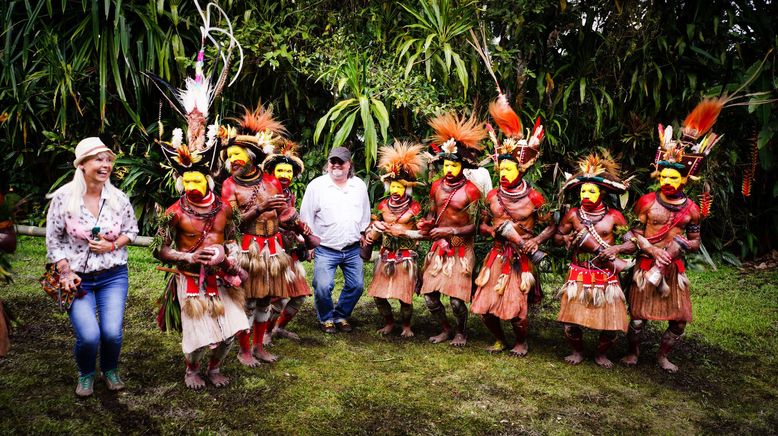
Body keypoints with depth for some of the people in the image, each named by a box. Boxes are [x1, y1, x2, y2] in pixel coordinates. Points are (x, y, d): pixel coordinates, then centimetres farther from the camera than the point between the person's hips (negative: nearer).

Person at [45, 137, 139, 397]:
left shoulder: (118, 198, -4)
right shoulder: (63, 198, -10)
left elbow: (132, 230, 9)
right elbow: (53, 239, -3)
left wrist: (113, 245, -10)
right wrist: (66, 272, -11)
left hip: (113, 276, 2)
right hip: (78, 278, -1)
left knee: (112, 333, -11)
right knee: (89, 336, -16)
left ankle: (110, 370, 24)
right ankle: (85, 374, 19)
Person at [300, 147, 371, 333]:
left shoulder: (359, 185, 6)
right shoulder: (316, 185, -5)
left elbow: (365, 215, 18)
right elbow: (306, 217, 0)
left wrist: (363, 234, 16)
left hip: (353, 249, 4)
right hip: (326, 250, -3)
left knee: (357, 286, 6)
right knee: (323, 287, -12)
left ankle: (341, 316, 29)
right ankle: (326, 319, 15)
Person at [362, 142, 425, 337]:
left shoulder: (414, 208, -6)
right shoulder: (383, 205, 6)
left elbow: (421, 233, -7)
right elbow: (375, 228, 12)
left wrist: (402, 232, -17)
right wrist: (369, 236, -8)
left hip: (405, 258, -4)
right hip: (385, 256, 4)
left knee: (404, 295, -5)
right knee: (378, 294, 2)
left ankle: (406, 325, 22)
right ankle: (389, 322, 26)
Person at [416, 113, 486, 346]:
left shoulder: (470, 191, -12)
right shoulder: (436, 186, 4)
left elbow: (474, 226, -11)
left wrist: (450, 231, -21)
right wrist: (426, 224, -5)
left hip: (461, 250, -5)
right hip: (438, 248, 5)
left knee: (456, 299, -7)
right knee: (430, 296, 3)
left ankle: (461, 332, 22)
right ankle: (445, 329, 29)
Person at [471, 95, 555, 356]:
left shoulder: (533, 199, -7)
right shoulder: (493, 196, 2)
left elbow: (551, 227, -1)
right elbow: (482, 225, 12)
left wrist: (535, 241, -17)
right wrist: (495, 231, -9)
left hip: (521, 260, -4)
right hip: (497, 257, 4)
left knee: (515, 310, -9)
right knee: (483, 307, 1)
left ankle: (521, 342, 21)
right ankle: (499, 340, 27)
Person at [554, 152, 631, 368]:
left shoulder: (614, 216, -4)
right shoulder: (573, 214, 0)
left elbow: (633, 243, -1)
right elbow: (557, 235, 12)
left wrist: (616, 248, -18)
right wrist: (566, 239, -9)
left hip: (606, 277, -1)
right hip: (578, 275, 1)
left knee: (610, 322, 1)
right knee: (571, 320, 0)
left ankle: (601, 354, 27)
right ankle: (577, 351, 27)